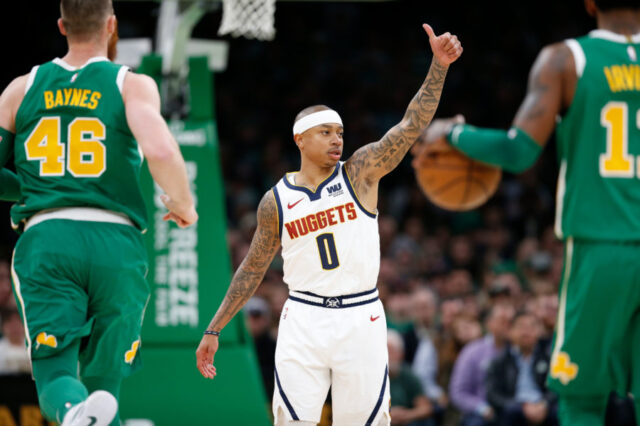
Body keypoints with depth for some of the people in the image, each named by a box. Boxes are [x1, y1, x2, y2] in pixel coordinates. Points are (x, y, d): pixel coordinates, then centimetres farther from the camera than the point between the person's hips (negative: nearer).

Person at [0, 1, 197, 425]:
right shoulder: (132, 85, 4)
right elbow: (161, 151, -14)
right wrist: (182, 203, 5)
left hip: (45, 240, 1)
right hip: (116, 243, -1)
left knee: (55, 374, -4)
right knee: (104, 383, 9)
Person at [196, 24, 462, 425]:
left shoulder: (360, 174, 1)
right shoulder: (276, 201, 4)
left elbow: (413, 125, -8)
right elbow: (252, 270, 12)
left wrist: (439, 66, -21)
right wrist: (213, 331, 11)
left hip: (361, 318, 0)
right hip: (304, 320, 0)